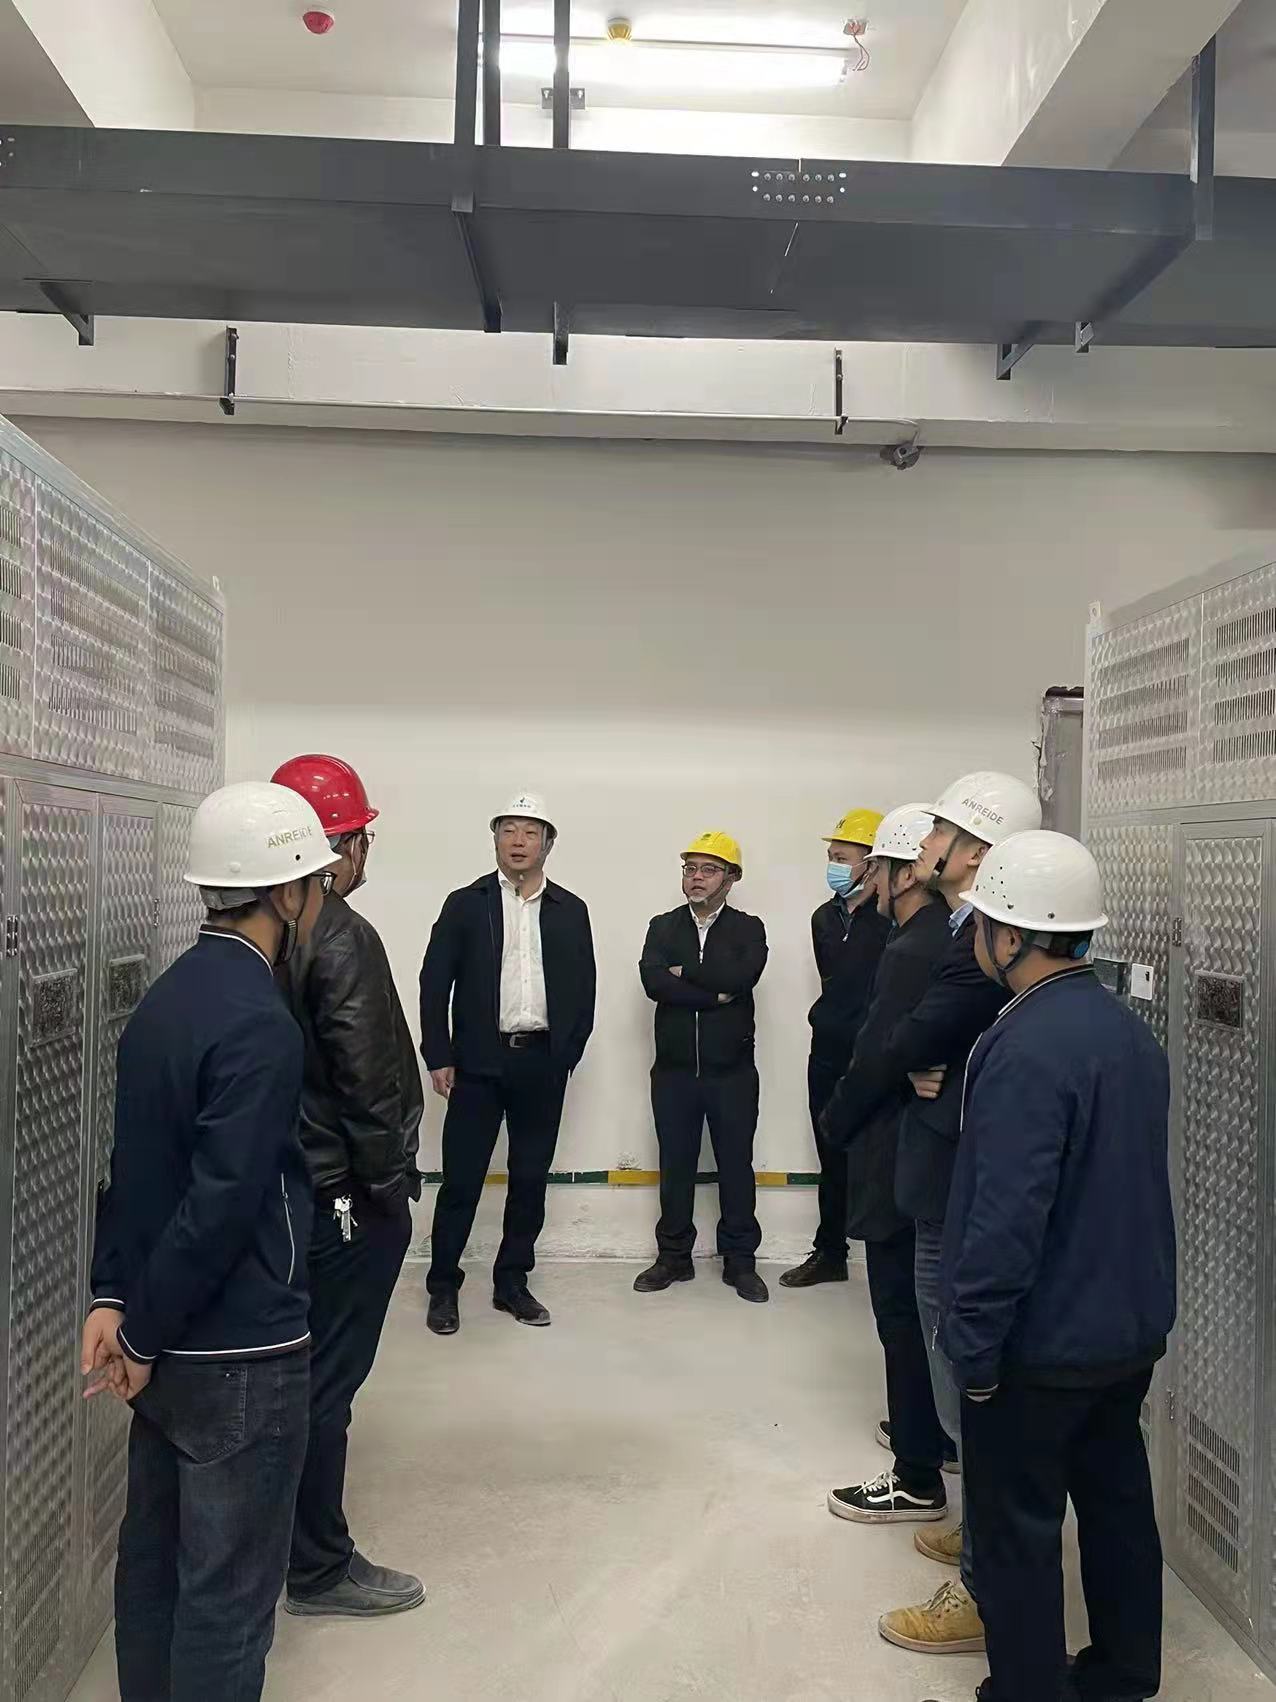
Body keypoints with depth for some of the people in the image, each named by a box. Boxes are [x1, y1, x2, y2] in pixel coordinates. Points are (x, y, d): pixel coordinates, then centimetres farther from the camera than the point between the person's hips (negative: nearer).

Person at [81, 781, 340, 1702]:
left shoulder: (168, 996, 5)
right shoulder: (259, 1022, -23)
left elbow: (133, 1163, 7)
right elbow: (222, 1202, -24)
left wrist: (114, 1295, 4)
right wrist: (145, 1332, -12)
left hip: (175, 1344, 9)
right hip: (242, 1352, -9)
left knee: (156, 1556, 21)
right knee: (229, 1589, 6)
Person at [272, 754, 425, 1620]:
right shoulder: (343, 939, -21)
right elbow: (365, 1083, -23)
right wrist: (391, 1186, -12)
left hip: (290, 1184, 9)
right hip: (346, 1194, -9)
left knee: (299, 1366, 21)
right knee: (329, 1376, 3)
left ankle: (288, 1536, 36)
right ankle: (319, 1566, 17)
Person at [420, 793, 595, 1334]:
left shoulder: (570, 911, 7)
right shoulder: (465, 904, 2)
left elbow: (583, 989, 8)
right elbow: (435, 983, -1)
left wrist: (567, 1054, 2)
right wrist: (438, 1057, -6)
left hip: (543, 1065, 2)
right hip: (479, 1062, -2)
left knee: (531, 1179, 10)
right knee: (461, 1179, 1)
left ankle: (512, 1283, 23)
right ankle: (443, 1286, 15)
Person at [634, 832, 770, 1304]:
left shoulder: (748, 929, 2)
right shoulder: (663, 927, 6)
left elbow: (741, 976, -19)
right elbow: (653, 982, -12)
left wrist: (684, 972, -12)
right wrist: (715, 993, -15)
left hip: (732, 1070, -1)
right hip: (674, 1069, 2)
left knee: (736, 1165, 6)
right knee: (675, 1165, 10)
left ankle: (740, 1260, 19)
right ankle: (674, 1256, 23)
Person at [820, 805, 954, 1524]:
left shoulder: (912, 953, -22)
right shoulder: (952, 941, 7)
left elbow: (877, 1060, -22)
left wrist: (835, 1124, -5)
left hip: (898, 1161, -9)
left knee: (904, 1315, 0)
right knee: (930, 1306, 22)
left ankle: (917, 1479, 10)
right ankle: (936, 1429, 37)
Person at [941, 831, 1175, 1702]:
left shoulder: (1025, 1049, -25)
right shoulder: (1130, 1029, 2)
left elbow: (1005, 1219, -26)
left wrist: (975, 1348, -17)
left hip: (1044, 1341, -9)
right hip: (1131, 1325, 9)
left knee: (1018, 1530, 7)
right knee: (1118, 1499, 22)